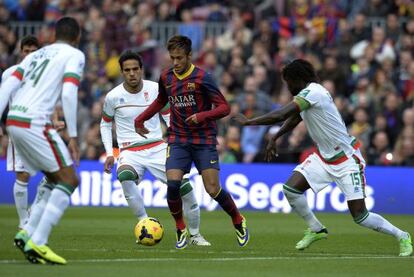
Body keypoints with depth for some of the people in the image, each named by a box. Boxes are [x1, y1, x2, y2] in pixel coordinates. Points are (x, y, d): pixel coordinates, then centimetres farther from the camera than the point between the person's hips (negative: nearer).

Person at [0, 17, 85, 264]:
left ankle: (28, 234, 10)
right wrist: (73, 136, -9)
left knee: (55, 178, 20)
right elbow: (68, 94, -10)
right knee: (69, 180, -2)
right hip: (34, 122, -8)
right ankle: (37, 243, -12)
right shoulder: (75, 55, 4)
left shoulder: (37, 55, 24)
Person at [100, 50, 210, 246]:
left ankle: (195, 235, 12)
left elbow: (169, 116, 10)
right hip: (130, 151, -1)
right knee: (125, 176, -37)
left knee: (184, 187, -11)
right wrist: (109, 153, 2)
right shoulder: (113, 97, -4)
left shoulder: (155, 89, -2)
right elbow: (105, 125, 12)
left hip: (157, 147, 1)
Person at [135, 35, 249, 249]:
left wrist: (202, 116, -27)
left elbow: (224, 108, -11)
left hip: (204, 140, -3)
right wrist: (140, 119, 24)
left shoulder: (202, 78, -10)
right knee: (172, 183, -18)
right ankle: (180, 230, 2)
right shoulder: (166, 78, 5)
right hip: (178, 140, 3)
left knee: (213, 189, -10)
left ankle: (238, 222, 18)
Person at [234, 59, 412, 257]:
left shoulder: (312, 92, -22)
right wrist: (274, 138, 27)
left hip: (347, 160, -9)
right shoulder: (308, 94, 6)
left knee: (360, 216, -11)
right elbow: (294, 119, 27)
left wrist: (249, 122, -18)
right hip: (324, 157, 9)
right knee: (290, 189, -7)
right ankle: (316, 230, 13)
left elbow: (280, 115, -28)